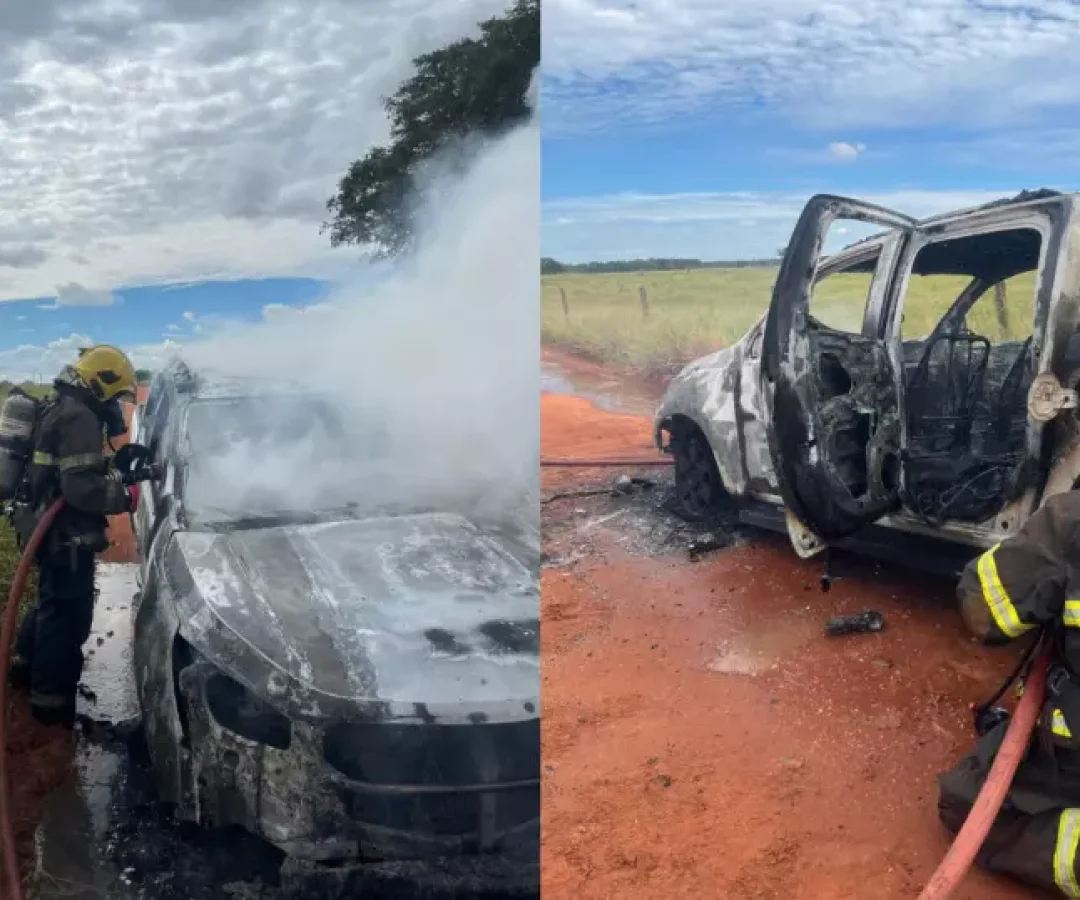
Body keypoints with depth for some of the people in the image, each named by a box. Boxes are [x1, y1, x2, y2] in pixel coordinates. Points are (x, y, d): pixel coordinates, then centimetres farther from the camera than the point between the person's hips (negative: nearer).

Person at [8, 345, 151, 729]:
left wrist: (118, 468, 11)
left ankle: (27, 663, 41)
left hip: (49, 528, 11)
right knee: (69, 611, -2)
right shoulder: (80, 418, -22)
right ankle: (51, 696, 6)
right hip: (65, 534, -10)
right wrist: (125, 496, -15)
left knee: (53, 601, 25)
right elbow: (81, 488, -29)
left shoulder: (59, 407, 13)